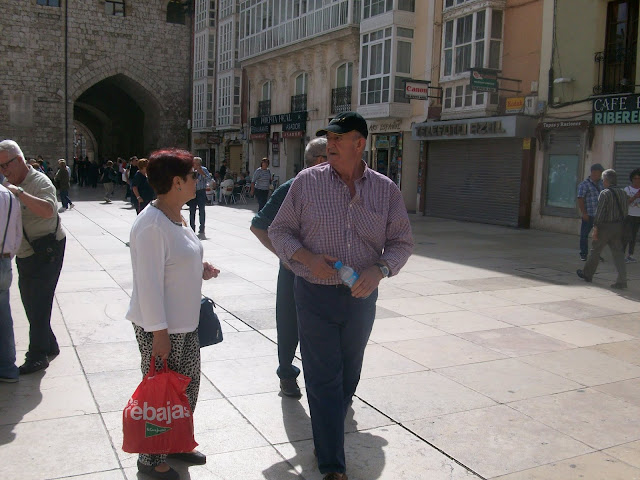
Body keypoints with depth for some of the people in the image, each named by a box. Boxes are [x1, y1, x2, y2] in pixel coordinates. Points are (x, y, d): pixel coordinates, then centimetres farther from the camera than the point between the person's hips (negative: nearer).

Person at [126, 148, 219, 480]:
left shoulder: (177, 216, 7)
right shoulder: (151, 224, -23)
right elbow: (148, 282, -24)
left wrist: (199, 269, 4)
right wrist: (159, 333, -22)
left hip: (186, 323, 9)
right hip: (160, 327, -9)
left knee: (188, 387, 19)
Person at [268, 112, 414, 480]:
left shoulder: (386, 189, 0)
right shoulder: (307, 182, -4)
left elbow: (402, 241, 4)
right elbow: (280, 230, 2)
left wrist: (379, 270, -15)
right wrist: (307, 258, -17)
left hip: (361, 296, 2)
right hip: (315, 294, -2)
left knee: (349, 372, 18)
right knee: (323, 378, 0)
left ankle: (334, 419, 46)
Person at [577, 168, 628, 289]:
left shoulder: (605, 193, -13)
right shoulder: (623, 193, 8)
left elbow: (599, 212, -17)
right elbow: (625, 212, 11)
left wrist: (595, 228, -14)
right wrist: (622, 226, 16)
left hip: (605, 226, -6)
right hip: (619, 226, 6)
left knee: (595, 251, 10)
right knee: (618, 253, 4)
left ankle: (587, 274, 25)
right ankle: (622, 280, -4)